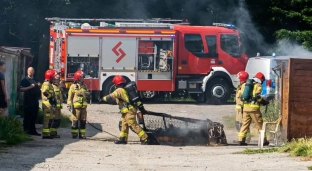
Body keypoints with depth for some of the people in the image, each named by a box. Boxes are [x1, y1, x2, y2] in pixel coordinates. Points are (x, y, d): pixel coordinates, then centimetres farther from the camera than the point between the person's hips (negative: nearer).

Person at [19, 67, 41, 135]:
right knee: (27, 116, -6)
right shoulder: (25, 80, -1)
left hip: (35, 101, 6)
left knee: (34, 116, 8)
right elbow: (21, 89, -12)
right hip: (28, 101, -6)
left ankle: (33, 130, 13)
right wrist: (30, 87, -18)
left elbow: (38, 89, 30)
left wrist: (39, 86, 8)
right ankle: (26, 130, -4)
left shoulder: (35, 80, 19)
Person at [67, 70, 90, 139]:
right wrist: (69, 106, -13)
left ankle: (82, 134, 11)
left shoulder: (84, 86, 13)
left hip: (83, 107, 5)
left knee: (83, 121, 6)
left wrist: (87, 94, 0)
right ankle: (74, 134, 3)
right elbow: (70, 97, -6)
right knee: (75, 121, -2)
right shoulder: (73, 86, -3)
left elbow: (87, 95, 24)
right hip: (76, 107, -5)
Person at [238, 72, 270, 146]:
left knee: (245, 124, 10)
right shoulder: (258, 86, -2)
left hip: (245, 107, 5)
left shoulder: (245, 85, 17)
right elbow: (257, 96, -13)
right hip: (254, 107, -5)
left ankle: (241, 140, 3)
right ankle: (264, 140, 6)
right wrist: (264, 102, 0)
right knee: (260, 125, 3)